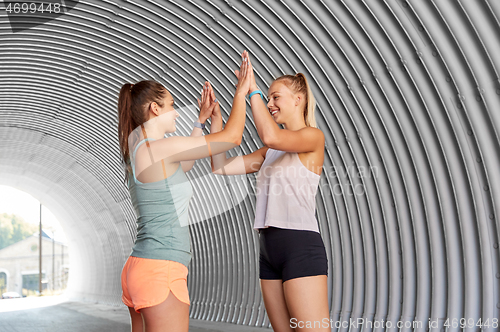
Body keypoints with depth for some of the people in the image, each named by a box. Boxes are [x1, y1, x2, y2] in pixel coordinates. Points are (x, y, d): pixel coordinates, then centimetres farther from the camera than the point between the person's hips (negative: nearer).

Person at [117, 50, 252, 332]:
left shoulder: (136, 152, 14)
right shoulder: (158, 147, -13)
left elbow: (182, 165, 34)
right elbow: (232, 137, -8)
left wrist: (201, 120, 36)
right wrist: (242, 91, 5)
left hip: (140, 268, 10)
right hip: (161, 270, -10)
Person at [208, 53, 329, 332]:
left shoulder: (313, 137, -3)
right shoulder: (270, 152, 19)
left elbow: (270, 136, -22)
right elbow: (221, 167, 16)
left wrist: (253, 90, -13)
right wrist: (215, 117, 12)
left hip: (301, 248, -8)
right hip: (269, 250, 8)